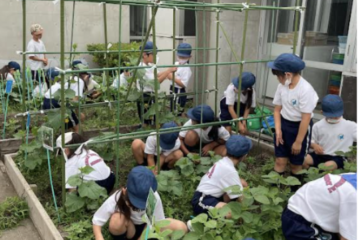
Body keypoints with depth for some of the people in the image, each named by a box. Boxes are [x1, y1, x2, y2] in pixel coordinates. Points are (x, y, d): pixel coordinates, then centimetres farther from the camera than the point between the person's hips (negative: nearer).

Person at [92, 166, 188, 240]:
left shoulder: (154, 198, -31)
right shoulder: (115, 199, -31)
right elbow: (96, 222, -24)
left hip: (145, 227, 1)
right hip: (127, 230, -1)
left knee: (181, 227, -23)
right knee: (116, 220, -38)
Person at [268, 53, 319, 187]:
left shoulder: (305, 90, -25)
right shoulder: (282, 86, -5)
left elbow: (306, 118, -21)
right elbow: (277, 109, 5)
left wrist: (298, 141, -16)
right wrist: (278, 130, -8)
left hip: (300, 127, -5)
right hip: (284, 124, 5)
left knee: (296, 164, 10)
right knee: (280, 160, 7)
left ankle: (294, 191, 29)